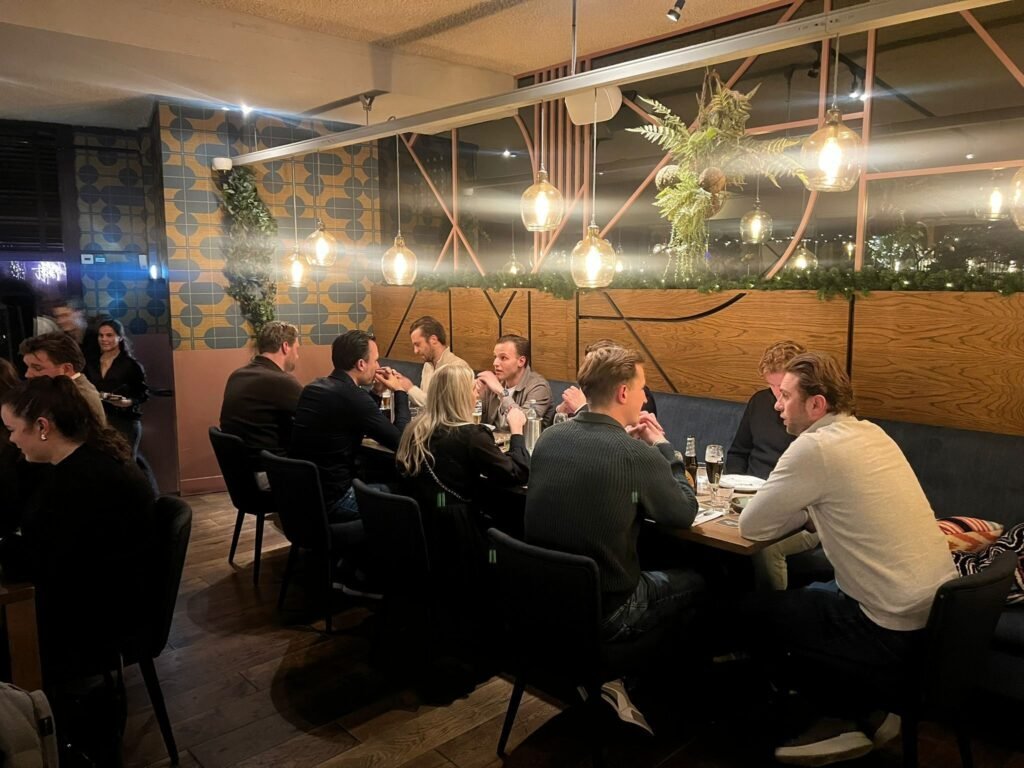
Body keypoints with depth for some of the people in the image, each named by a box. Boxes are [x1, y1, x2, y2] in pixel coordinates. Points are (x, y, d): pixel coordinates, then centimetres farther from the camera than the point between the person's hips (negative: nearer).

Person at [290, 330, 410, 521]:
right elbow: (400, 442, -13)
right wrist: (399, 391, -2)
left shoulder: (314, 387, 6)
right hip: (330, 500, -8)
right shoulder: (352, 396, -21)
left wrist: (376, 393, 11)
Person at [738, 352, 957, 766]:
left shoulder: (814, 446, -20)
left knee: (755, 610, 6)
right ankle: (863, 713, 23)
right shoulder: (871, 434, 6)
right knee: (807, 593, 25)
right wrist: (809, 509, 2)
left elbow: (752, 526, -13)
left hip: (895, 630, -8)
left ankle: (856, 717, 15)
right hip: (939, 611, 9)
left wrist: (803, 512, 3)